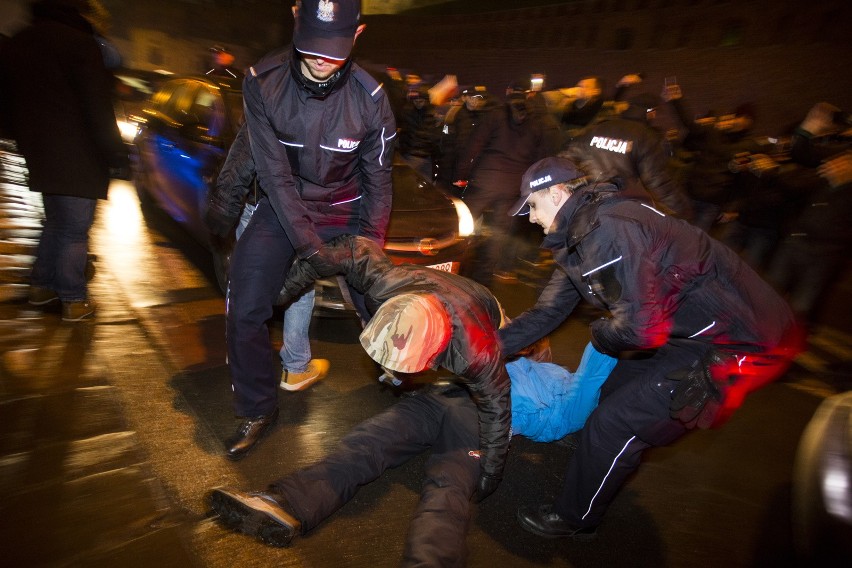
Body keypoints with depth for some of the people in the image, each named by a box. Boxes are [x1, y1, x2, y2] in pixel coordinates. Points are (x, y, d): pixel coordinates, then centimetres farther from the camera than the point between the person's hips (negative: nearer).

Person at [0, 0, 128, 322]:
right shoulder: (78, 42, -13)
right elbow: (98, 109, -17)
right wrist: (116, 156, -13)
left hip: (41, 158, 8)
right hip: (78, 159, -8)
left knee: (56, 223, 22)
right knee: (75, 230, 0)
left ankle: (41, 286, 30)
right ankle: (74, 300, 7)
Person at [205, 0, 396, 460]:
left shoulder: (369, 97, -16)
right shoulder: (263, 82, -17)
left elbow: (377, 178, -6)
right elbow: (274, 174, -17)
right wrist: (307, 243, -21)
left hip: (344, 211, 0)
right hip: (282, 209, 1)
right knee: (245, 312, -7)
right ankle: (257, 411, 14)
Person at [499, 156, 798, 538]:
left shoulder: (606, 229, -27)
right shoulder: (582, 232, 6)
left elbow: (642, 325, -32)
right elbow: (549, 310, 10)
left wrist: (600, 333, -9)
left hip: (739, 344, -9)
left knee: (615, 422, -5)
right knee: (615, 393, 20)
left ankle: (574, 519, 17)